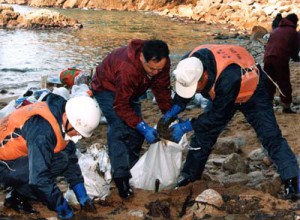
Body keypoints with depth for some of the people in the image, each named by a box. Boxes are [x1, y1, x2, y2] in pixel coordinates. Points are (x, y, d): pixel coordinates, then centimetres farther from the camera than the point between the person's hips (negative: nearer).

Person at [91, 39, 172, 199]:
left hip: (131, 92, 7)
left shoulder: (161, 63, -25)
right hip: (107, 89, -7)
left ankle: (130, 168, 23)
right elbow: (120, 105, -35)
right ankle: (121, 177, -20)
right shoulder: (127, 69, -44)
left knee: (136, 132, 4)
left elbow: (162, 90, -7)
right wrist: (143, 127, -37)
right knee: (119, 130, -22)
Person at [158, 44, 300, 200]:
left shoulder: (228, 77, -47)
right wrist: (171, 113, -23)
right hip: (221, 95, 6)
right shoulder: (189, 64, -28)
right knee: (203, 133, 3)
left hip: (252, 91, -6)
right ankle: (189, 175, 16)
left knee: (270, 136, -15)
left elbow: (218, 114, -35)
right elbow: (182, 92, -7)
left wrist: (185, 127, -35)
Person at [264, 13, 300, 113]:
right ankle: (286, 106, 2)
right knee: (284, 84, 3)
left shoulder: (275, 30, 23)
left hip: (267, 58, 5)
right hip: (281, 59, -5)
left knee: (269, 83, 14)